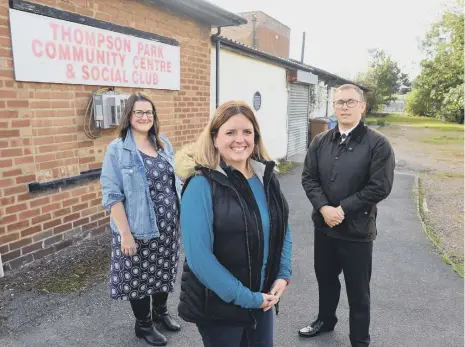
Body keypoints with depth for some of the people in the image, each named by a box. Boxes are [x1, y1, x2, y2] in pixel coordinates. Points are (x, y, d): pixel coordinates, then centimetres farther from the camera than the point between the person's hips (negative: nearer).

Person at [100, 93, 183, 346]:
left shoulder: (164, 143, 5)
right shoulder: (117, 149, -11)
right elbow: (112, 196, -15)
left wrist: (181, 216, 12)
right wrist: (125, 233, -18)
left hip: (168, 225, 5)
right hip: (139, 228, -5)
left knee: (165, 271, 19)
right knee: (140, 276, 11)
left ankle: (160, 312, 44)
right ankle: (143, 325, 34)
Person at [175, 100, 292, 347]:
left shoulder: (266, 177, 0)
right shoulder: (202, 185, -19)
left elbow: (283, 231, 9)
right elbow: (198, 256, -21)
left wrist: (283, 276, -3)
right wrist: (244, 297, -17)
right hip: (218, 305, -5)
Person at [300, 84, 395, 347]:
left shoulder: (378, 144, -9)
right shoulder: (320, 141, 4)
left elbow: (380, 187, -15)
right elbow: (309, 177, 1)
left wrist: (342, 209, -17)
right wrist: (324, 208, -14)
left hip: (357, 229, -4)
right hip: (323, 225, 5)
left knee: (358, 290, 11)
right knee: (325, 278, 22)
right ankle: (325, 320, 48)